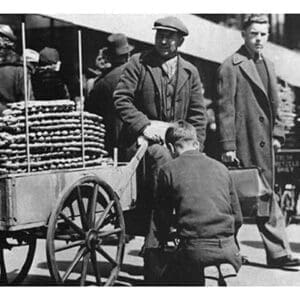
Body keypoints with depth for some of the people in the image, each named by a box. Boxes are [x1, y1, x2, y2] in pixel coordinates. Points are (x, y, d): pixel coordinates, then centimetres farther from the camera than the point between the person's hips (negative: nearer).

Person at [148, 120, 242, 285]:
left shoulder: (168, 170, 5)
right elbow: (238, 218, 17)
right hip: (228, 249, 4)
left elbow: (162, 216, 12)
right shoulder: (221, 168, 15)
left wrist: (162, 241, 30)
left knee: (169, 278, 21)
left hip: (193, 249, -3)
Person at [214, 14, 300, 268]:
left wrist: (277, 133, 12)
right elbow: (224, 108, -10)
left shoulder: (268, 66, 17)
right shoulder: (231, 67, -7)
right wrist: (228, 145, -14)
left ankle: (277, 252, 11)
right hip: (242, 144, -7)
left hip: (264, 144, 7)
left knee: (266, 197, 8)